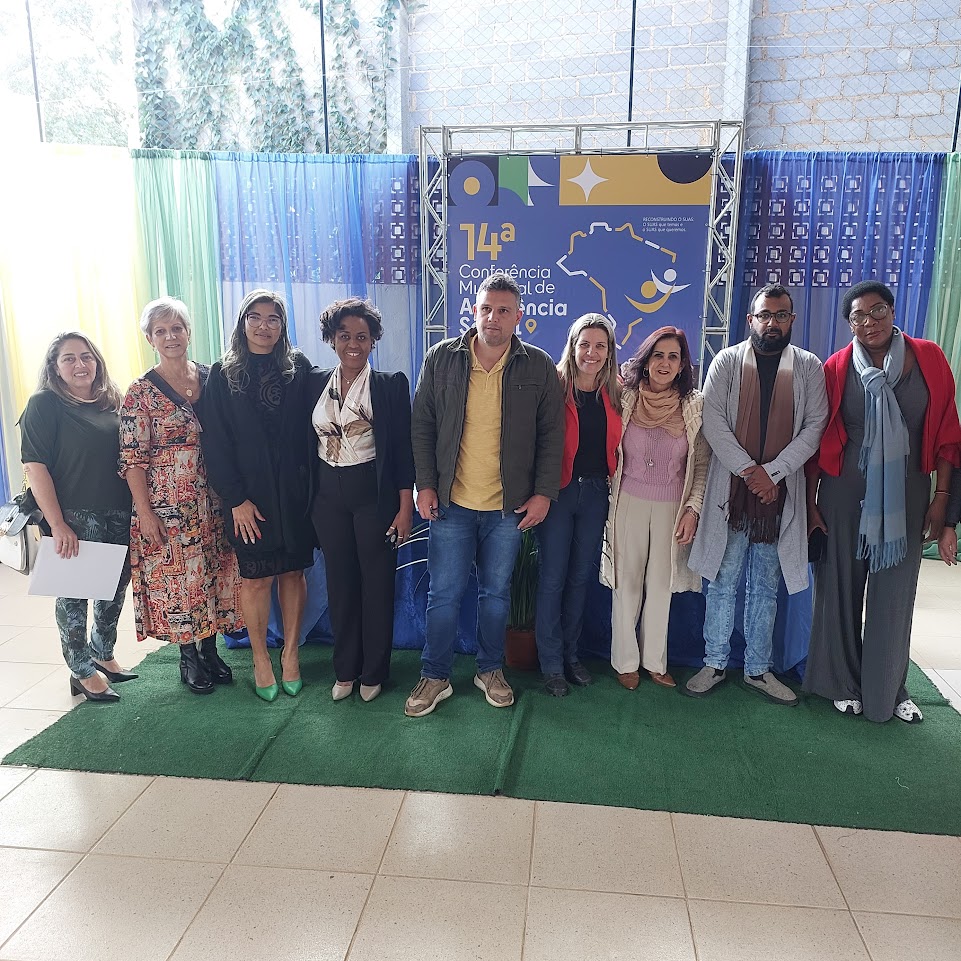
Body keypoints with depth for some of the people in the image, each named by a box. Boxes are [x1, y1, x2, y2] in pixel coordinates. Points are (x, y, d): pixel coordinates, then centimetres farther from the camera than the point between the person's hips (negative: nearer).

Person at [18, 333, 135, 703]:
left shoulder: (111, 403, 9)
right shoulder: (44, 405, -7)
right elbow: (35, 466, -13)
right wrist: (57, 524, -18)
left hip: (118, 516, 6)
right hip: (75, 519, -6)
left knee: (116, 586, 15)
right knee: (74, 591, 5)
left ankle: (102, 655, 37)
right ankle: (82, 672, 22)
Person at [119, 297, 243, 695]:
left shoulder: (211, 378, 4)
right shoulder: (141, 392, -6)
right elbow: (132, 458, -7)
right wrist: (145, 512, -11)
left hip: (212, 502, 4)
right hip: (168, 505, -3)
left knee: (214, 573, 11)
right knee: (177, 577, 6)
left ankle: (210, 650, 28)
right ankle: (189, 657, 24)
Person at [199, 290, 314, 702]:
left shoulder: (299, 367, 3)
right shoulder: (223, 374, 0)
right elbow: (215, 442, -3)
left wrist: (311, 483, -5)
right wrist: (236, 499, -9)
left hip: (293, 491, 1)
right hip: (249, 494, -1)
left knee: (293, 572, 9)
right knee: (255, 578, 5)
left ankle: (290, 653, 23)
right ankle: (260, 659, 21)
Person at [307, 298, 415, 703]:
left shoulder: (391, 384, -5)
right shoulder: (315, 383, 5)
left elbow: (403, 449, -6)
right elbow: (307, 444, 8)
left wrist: (405, 507, -9)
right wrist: (308, 500, 5)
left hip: (374, 494, -3)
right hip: (328, 495, 3)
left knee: (377, 584, 7)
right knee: (339, 582, 13)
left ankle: (373, 672, 24)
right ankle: (345, 670, 28)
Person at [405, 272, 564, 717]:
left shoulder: (538, 367, -2)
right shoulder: (442, 359, -2)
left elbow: (551, 435, 2)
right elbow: (422, 426, 2)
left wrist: (543, 493, -4)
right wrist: (425, 484, -4)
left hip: (509, 505, 0)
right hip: (451, 502, 0)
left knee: (496, 592, 14)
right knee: (444, 593, 7)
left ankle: (490, 669, 33)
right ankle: (435, 676, 24)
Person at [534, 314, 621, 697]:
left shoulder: (615, 394, 4)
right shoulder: (554, 386, -8)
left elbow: (616, 446, 14)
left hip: (596, 493, 4)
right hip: (558, 491, -4)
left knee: (580, 576, 13)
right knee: (552, 577, 1)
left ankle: (570, 653, 28)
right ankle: (551, 664, 14)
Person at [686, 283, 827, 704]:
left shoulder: (809, 367, 6)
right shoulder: (727, 361, 2)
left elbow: (814, 426, -1)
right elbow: (714, 421, -6)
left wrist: (772, 472, -12)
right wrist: (749, 471, -14)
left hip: (779, 493, 1)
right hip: (731, 490, -1)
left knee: (766, 587, 11)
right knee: (722, 583, 6)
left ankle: (758, 669, 23)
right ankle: (714, 664, 19)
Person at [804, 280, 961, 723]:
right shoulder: (836, 368, -3)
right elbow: (817, 441, 0)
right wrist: (811, 503, -2)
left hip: (906, 496, 1)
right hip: (845, 495, 0)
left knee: (895, 595, 8)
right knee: (842, 589, 8)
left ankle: (889, 688, 26)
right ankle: (843, 682, 26)